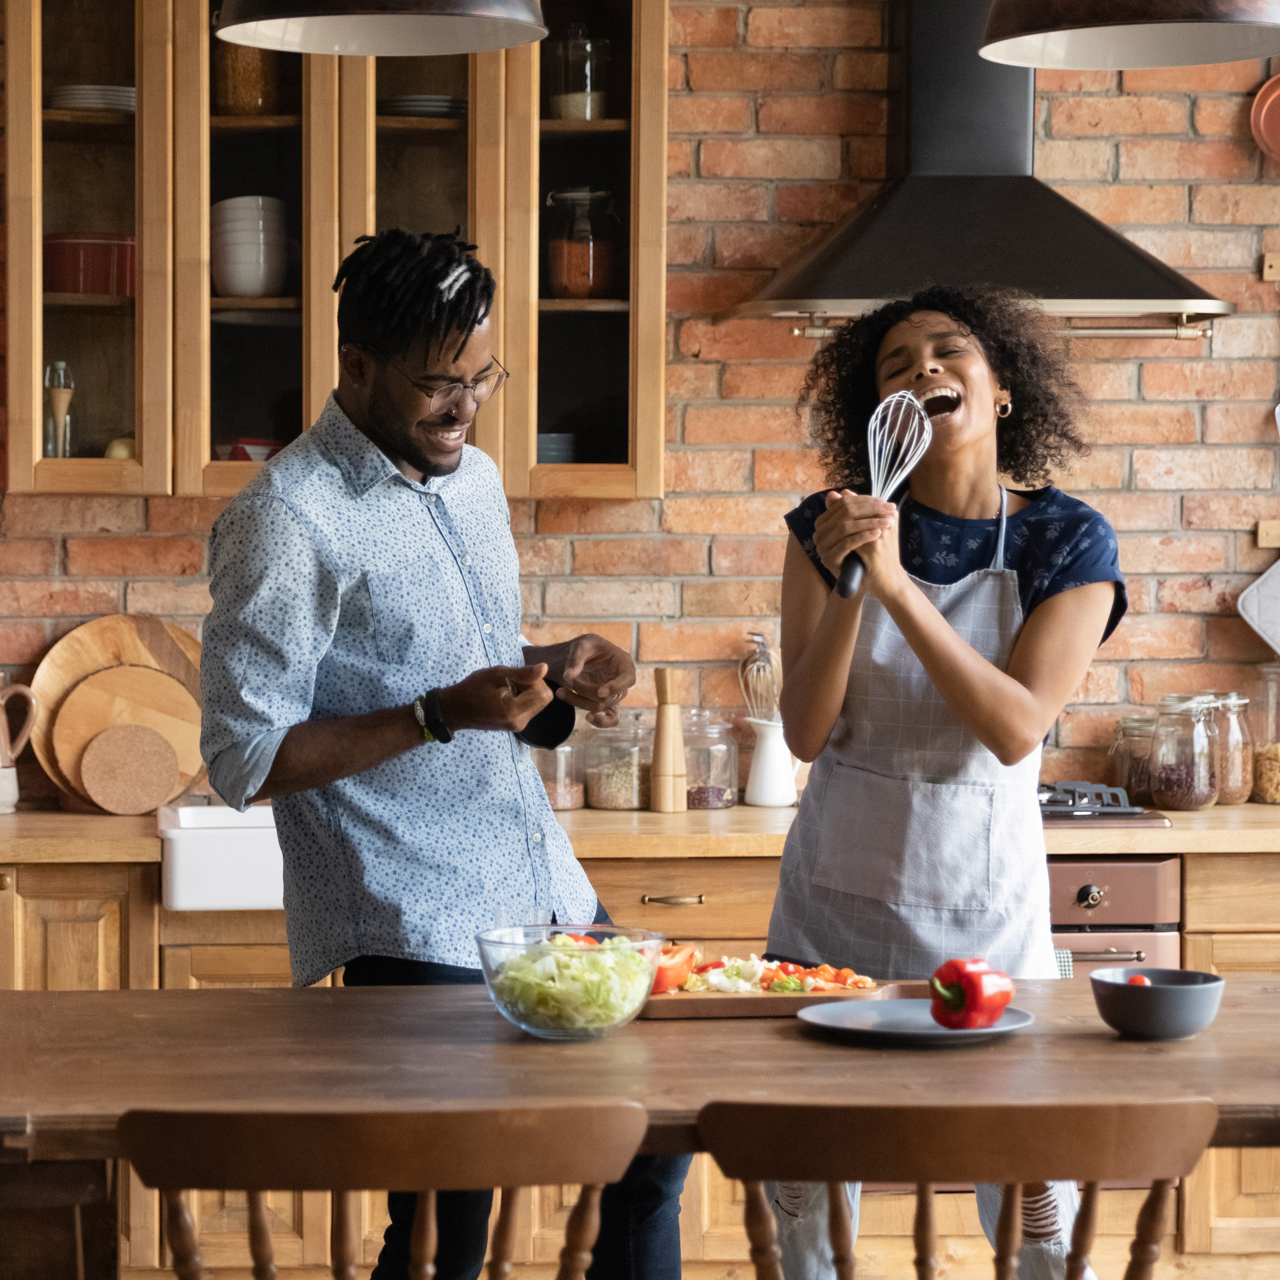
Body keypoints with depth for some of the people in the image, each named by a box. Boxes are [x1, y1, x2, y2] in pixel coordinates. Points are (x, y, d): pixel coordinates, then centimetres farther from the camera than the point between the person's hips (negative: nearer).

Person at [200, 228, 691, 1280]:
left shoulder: (473, 478, 12)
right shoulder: (287, 521, -14)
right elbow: (245, 760, -16)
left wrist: (558, 673, 2)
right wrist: (441, 714, -23)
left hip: (549, 895, 8)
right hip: (417, 935, -8)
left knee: (654, 1148, 13)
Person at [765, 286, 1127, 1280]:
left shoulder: (1069, 543, -6)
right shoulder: (829, 529, -3)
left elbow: (1017, 730, -18)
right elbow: (806, 733, -8)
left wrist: (896, 584, -26)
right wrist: (846, 585, -23)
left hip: (986, 911, -1)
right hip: (836, 896, 1)